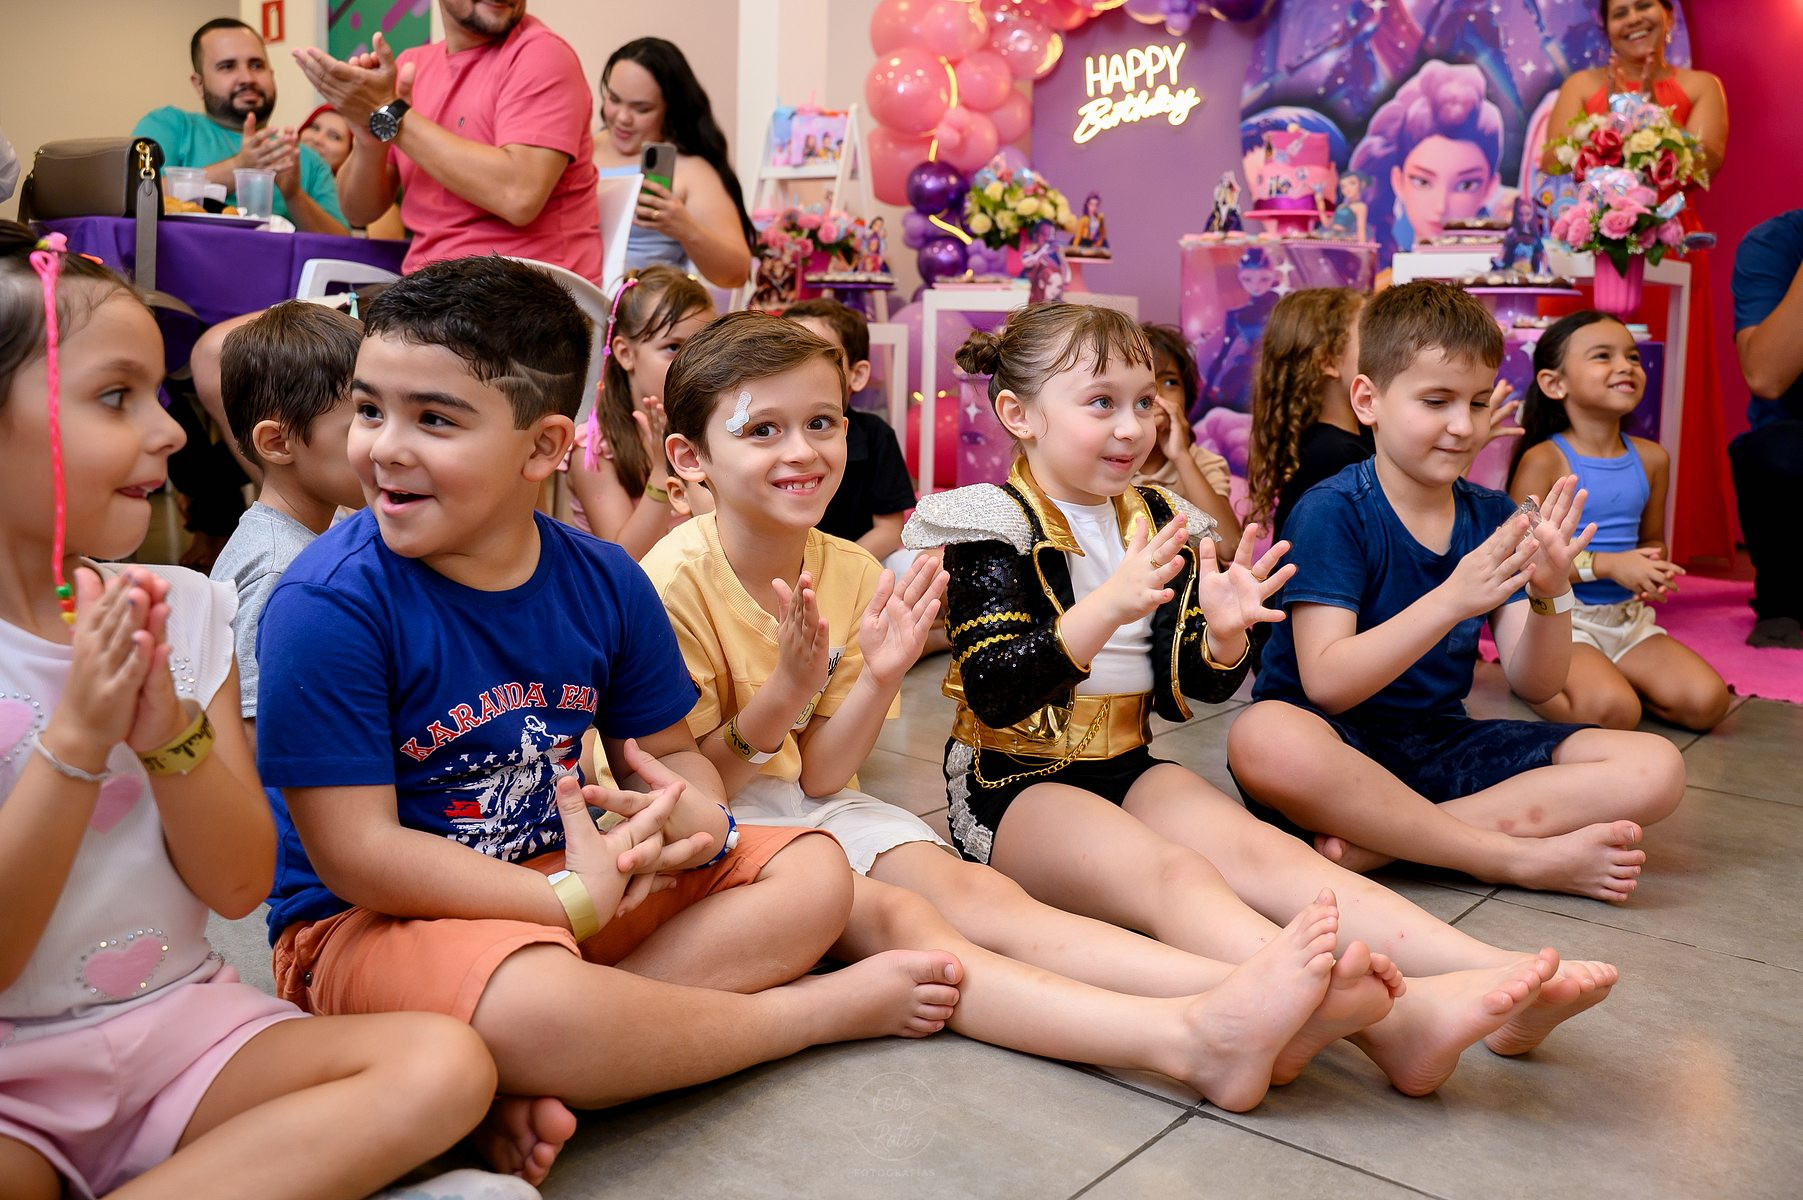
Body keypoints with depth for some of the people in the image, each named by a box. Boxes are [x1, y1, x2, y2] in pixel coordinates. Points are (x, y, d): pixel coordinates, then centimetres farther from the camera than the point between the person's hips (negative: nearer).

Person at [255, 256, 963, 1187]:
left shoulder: (602, 582, -2)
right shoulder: (327, 605, -18)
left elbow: (668, 752, 10)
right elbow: (356, 853, -20)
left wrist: (699, 817, -15)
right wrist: (575, 899, -20)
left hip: (572, 882, 7)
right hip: (367, 925, -6)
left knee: (814, 873, 1)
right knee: (535, 1005, -39)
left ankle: (535, 1087, -19)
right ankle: (822, 1010, -7)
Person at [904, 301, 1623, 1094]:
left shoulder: (1156, 521, 10)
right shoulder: (994, 528, -7)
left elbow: (1182, 691, 10)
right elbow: (995, 696, -20)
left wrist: (1222, 636, -13)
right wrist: (1107, 608, -34)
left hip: (1124, 768, 6)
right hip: (1013, 785, -6)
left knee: (1264, 851, -21)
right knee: (1169, 869, -32)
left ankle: (1503, 975, -37)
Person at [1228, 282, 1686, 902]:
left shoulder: (1493, 516, 7)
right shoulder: (1331, 512, -10)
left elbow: (1535, 685, 2)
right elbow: (1326, 683, -21)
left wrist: (1550, 595, -18)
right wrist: (1451, 600, -30)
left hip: (1443, 742, 6)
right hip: (1342, 746, -6)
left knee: (1654, 769, -11)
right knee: (1267, 738, -40)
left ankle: (1373, 839, -23)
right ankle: (1526, 859, -24)